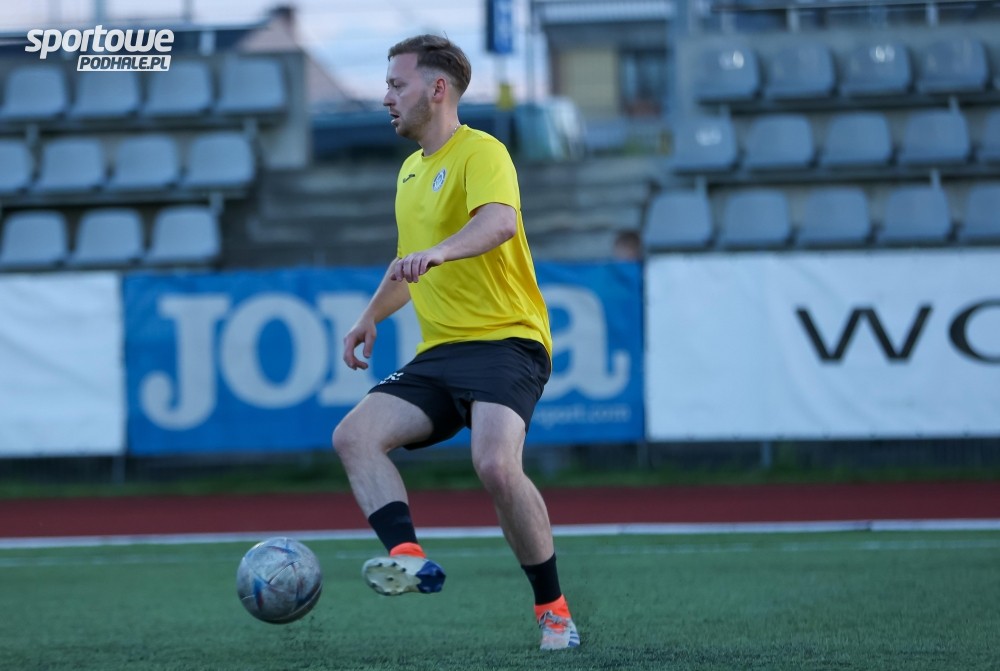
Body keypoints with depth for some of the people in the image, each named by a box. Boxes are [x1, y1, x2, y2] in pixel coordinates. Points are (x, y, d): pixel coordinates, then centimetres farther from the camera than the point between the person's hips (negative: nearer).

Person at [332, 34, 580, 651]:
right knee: (355, 435, -14)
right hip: (438, 353, 9)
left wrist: (438, 252, -46)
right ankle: (411, 559, -29)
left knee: (496, 465, -29)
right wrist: (372, 317, 24)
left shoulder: (481, 153, -7)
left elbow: (501, 220, -30)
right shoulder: (410, 171, 21)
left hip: (505, 341, -9)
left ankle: (553, 609, -13)